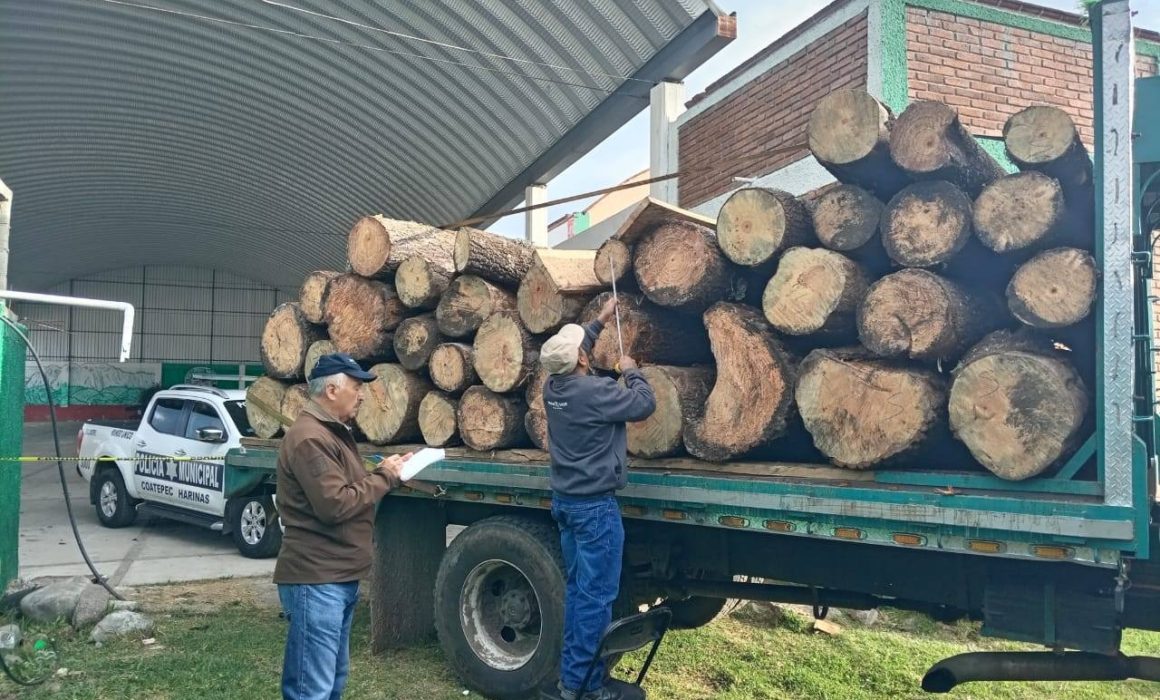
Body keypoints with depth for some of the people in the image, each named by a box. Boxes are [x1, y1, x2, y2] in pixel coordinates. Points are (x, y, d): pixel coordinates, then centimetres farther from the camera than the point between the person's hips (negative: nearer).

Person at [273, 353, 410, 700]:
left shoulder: (334, 432, 17)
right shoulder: (310, 438, -18)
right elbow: (335, 505, -25)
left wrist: (386, 474, 3)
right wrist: (384, 477, -13)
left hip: (340, 576, 11)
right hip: (316, 580, -11)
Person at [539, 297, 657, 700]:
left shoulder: (553, 387, 2)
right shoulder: (596, 392, -21)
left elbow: (570, 356, 23)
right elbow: (645, 404, -10)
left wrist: (600, 321, 28)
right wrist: (630, 371, 6)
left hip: (564, 500, 9)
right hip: (594, 505, -9)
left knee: (577, 588, 17)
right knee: (596, 595, -2)